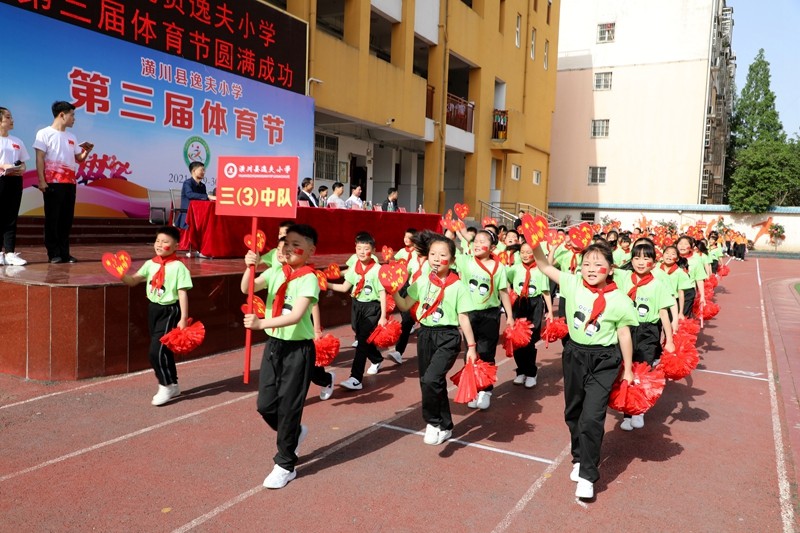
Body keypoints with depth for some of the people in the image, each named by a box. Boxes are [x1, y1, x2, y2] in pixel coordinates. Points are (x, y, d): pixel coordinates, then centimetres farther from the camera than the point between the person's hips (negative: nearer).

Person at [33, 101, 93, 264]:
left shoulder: (71, 137, 17)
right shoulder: (45, 133, 0)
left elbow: (79, 158, 19)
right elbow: (40, 159, -6)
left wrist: (87, 151, -1)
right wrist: (41, 181, -13)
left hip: (70, 183, 6)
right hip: (53, 183, -6)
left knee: (67, 218, 6)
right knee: (52, 218, -2)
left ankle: (64, 252, 11)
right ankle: (53, 253, 2)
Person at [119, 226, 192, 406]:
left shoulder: (178, 267, -13)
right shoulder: (150, 264, 4)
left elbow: (182, 293, -14)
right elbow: (133, 281, 3)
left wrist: (184, 318, -16)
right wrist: (122, 275, -19)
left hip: (169, 312, -7)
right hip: (153, 309, 7)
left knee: (156, 351, -10)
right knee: (163, 350, 15)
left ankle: (166, 386, 7)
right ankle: (172, 386, 28)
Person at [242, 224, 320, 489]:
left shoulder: (309, 279, -15)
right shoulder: (276, 273, 3)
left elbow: (296, 316, -26)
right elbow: (247, 288, -9)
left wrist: (261, 323, -36)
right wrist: (250, 267, -26)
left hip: (298, 349, -6)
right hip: (273, 344, 6)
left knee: (288, 408, 2)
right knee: (265, 405, 9)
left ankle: (286, 466, 19)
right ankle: (294, 434, 39)